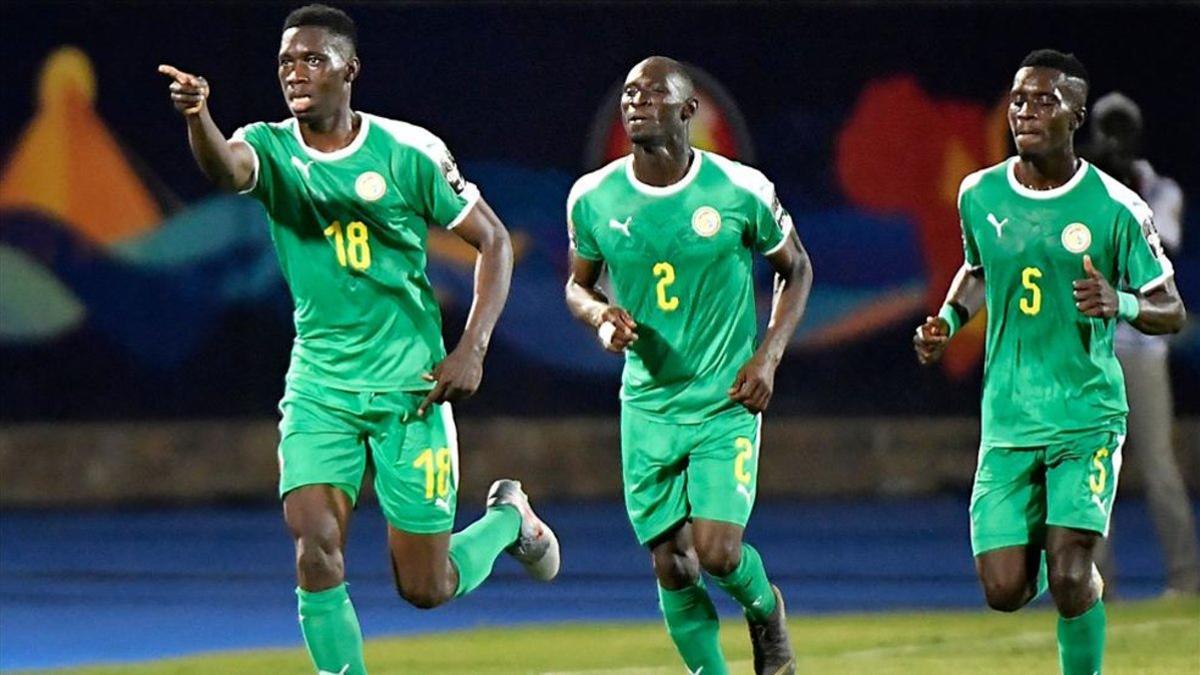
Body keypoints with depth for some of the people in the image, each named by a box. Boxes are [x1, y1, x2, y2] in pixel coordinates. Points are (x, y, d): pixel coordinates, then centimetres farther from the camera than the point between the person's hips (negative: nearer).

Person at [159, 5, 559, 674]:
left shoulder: (408, 152, -8)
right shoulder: (271, 150, -5)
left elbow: (494, 242, 1)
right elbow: (224, 167, -30)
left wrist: (473, 350, -10)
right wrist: (198, 116, -53)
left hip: (410, 387, -2)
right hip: (318, 387, 2)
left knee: (426, 588, 3)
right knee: (317, 549, -19)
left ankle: (508, 518, 35)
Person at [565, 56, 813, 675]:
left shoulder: (741, 191, -9)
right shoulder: (593, 199, -3)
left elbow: (795, 269, 6)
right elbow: (579, 283, 14)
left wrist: (769, 356, -6)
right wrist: (601, 317, -10)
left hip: (727, 401, -3)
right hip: (649, 407, 3)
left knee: (718, 553, -14)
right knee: (673, 570, 1)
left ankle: (765, 608, 21)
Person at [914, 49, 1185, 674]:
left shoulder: (1115, 208, -7)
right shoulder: (978, 195, 4)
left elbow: (1171, 311, 0)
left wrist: (1122, 304, -21)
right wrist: (947, 319, 6)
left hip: (1088, 417, -3)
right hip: (1008, 420, 3)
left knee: (1069, 579, -18)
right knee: (1004, 592, -2)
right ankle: (1038, 540, 35)